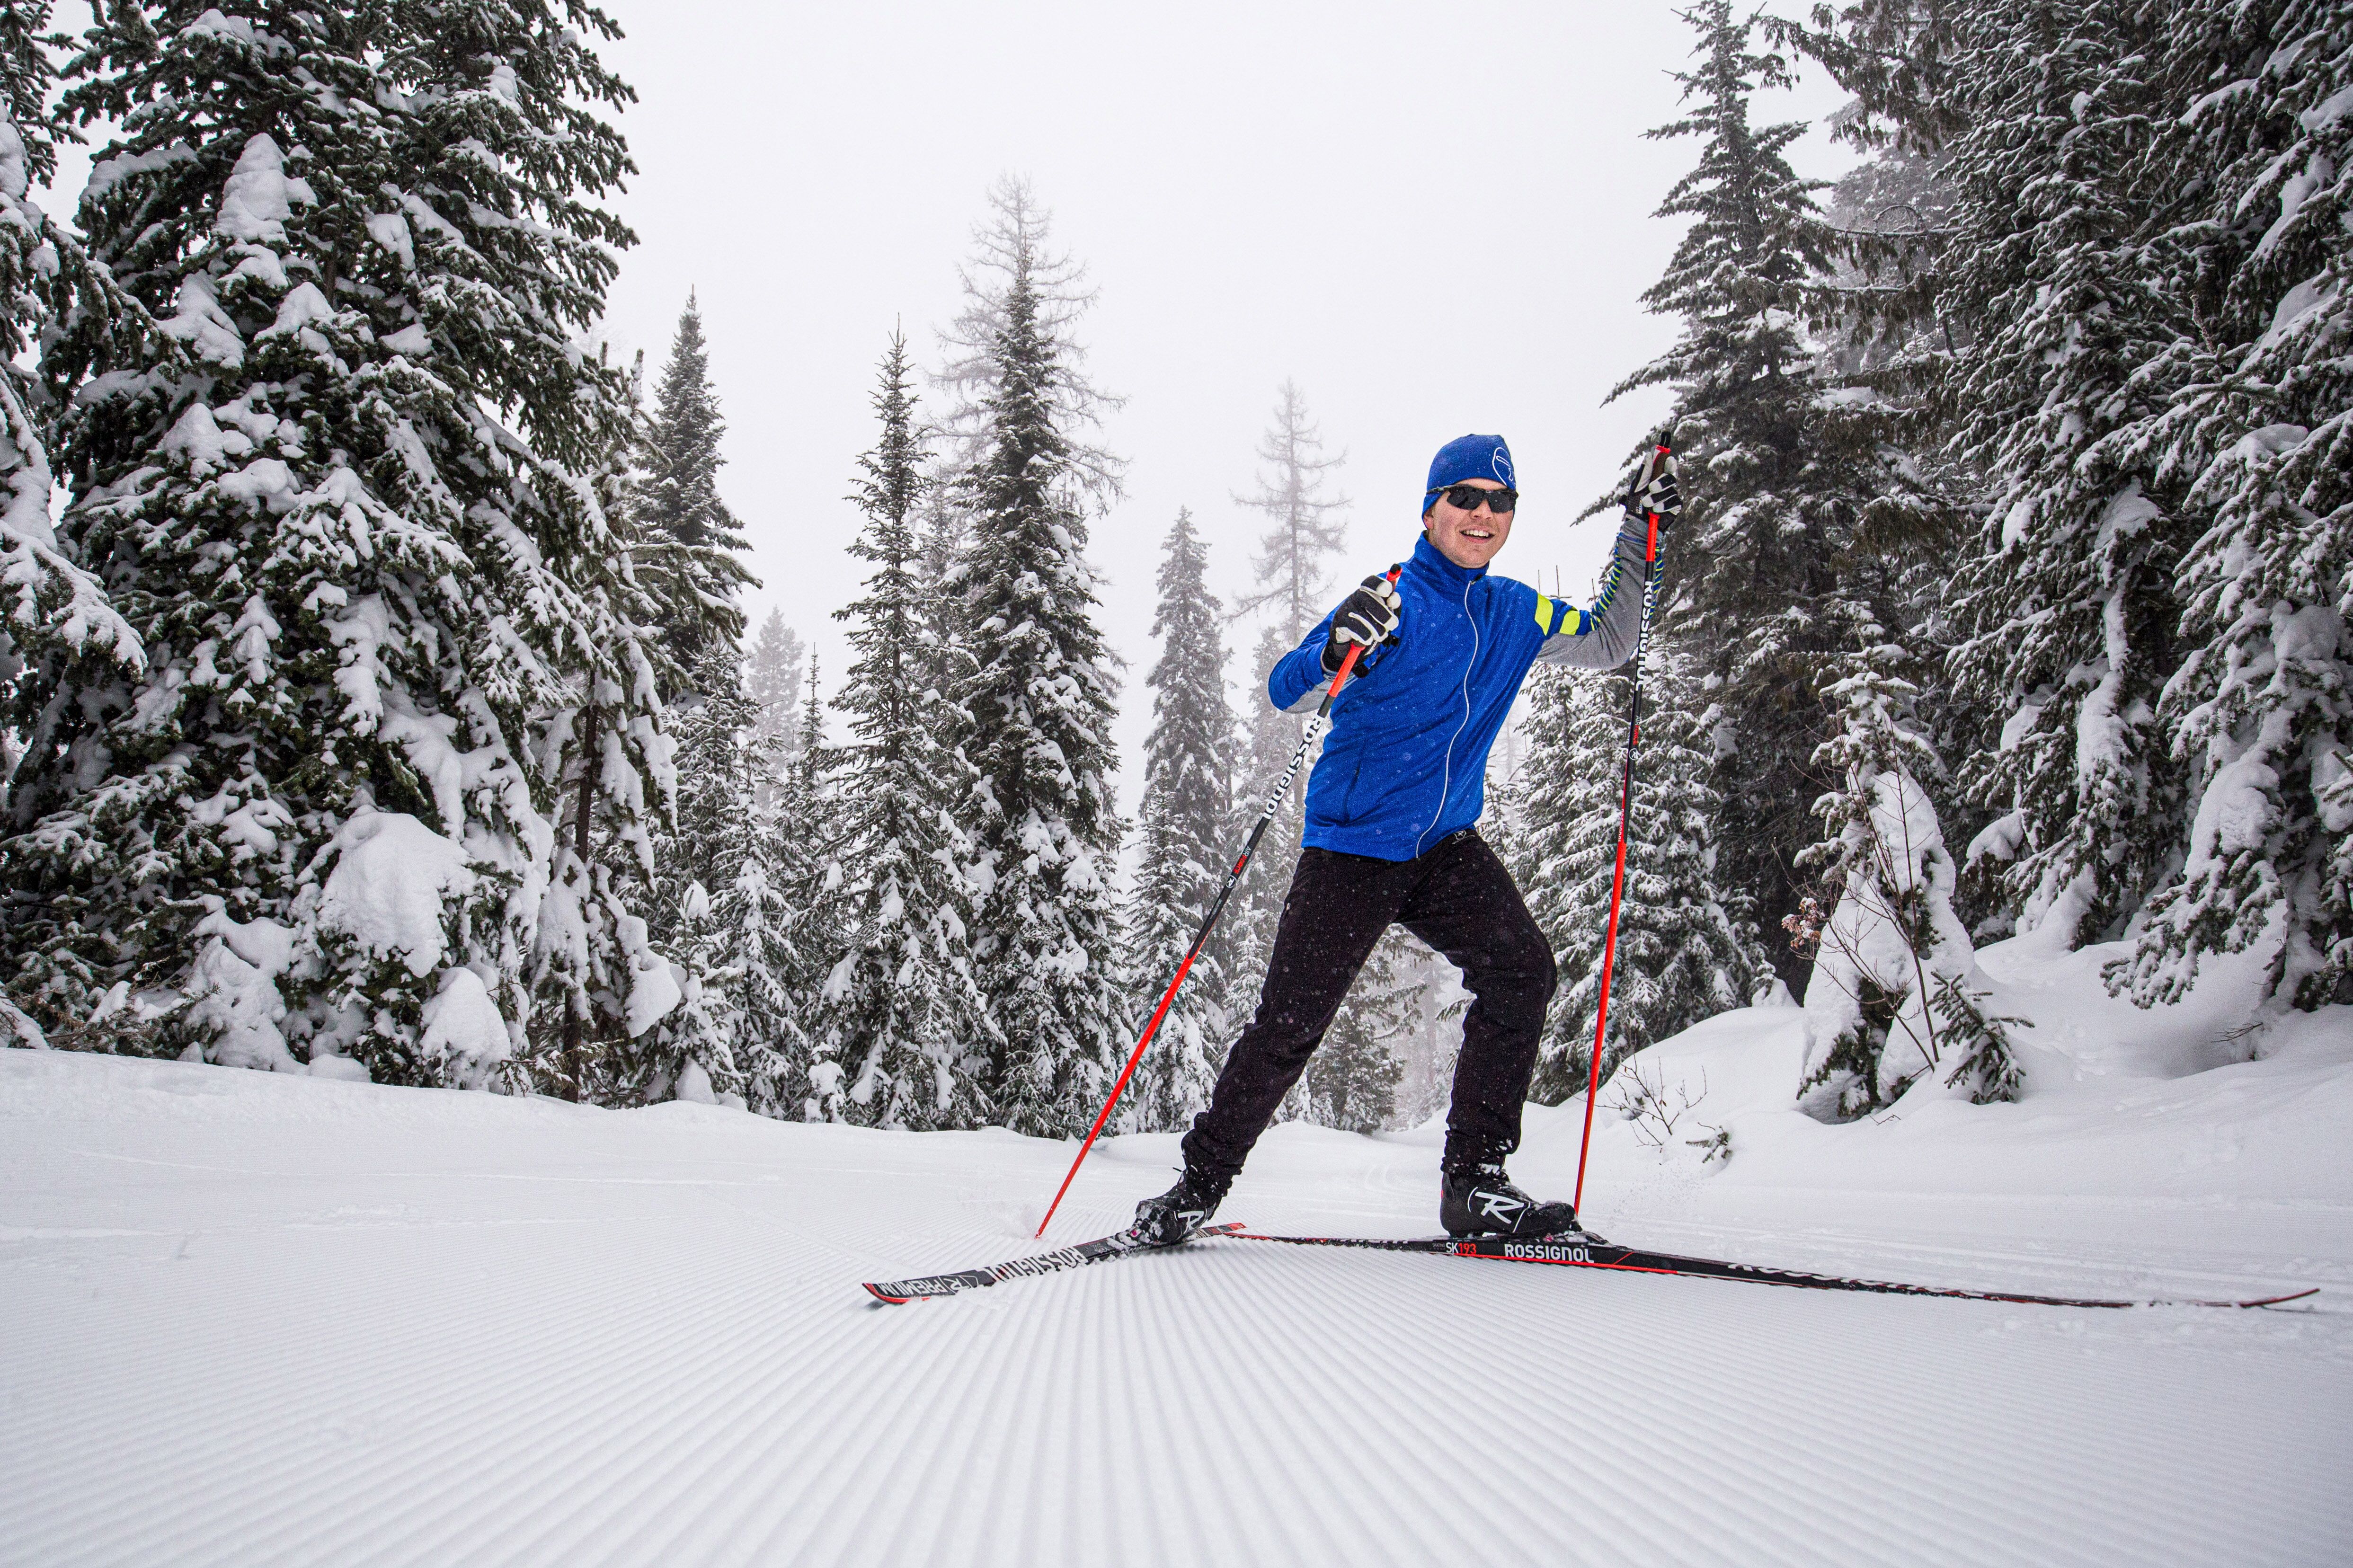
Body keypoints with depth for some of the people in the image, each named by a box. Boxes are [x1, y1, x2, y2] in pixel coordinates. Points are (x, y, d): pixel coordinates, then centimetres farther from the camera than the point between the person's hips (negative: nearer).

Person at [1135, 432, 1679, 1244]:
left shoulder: (1515, 612, 9)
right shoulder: (1392, 598, -9)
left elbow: (1607, 645, 23)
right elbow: (1285, 693, -15)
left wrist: (1639, 534, 13)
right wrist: (1337, 650, -37)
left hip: (1447, 847, 5)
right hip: (1352, 846, -5)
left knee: (1521, 970, -17)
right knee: (1290, 1025, -7)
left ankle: (1474, 1182, -9)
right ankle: (1199, 1184, 11)